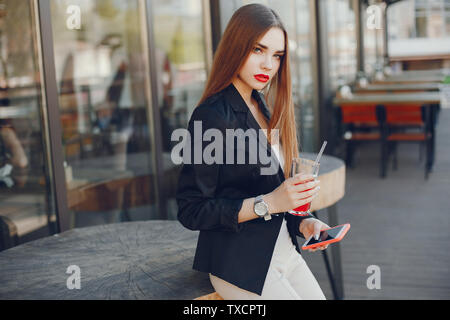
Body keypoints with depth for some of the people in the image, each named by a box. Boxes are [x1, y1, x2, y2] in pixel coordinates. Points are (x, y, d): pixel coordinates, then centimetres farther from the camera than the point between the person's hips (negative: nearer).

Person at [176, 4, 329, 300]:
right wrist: (268, 203, -23)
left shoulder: (265, 109, 9)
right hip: (242, 265, -8)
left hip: (284, 251, 8)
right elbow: (192, 211, -18)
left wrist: (302, 222, -1)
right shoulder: (212, 116, -16)